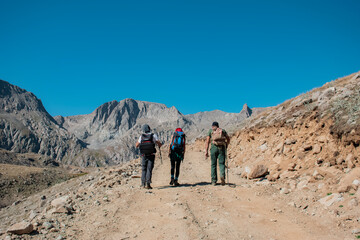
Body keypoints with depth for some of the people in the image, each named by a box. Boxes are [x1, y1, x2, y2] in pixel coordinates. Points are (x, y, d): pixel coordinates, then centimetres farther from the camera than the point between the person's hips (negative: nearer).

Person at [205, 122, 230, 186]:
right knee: (221, 164, 4)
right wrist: (226, 146, 24)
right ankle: (222, 175, -22)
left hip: (214, 147, 0)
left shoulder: (210, 131, 15)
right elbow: (228, 139, 12)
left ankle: (214, 181, 8)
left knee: (213, 164, 7)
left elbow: (207, 141, 5)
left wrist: (206, 151, 2)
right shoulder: (222, 130, 20)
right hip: (222, 147, 1)